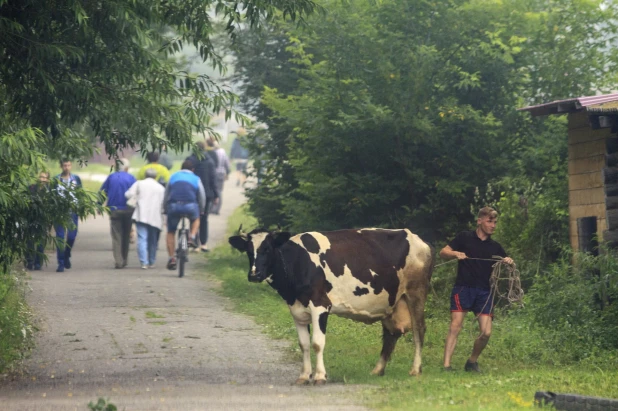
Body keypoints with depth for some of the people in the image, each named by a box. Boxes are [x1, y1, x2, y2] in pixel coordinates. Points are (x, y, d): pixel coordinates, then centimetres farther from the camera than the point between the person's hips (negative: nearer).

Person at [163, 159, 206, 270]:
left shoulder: (173, 177, 24)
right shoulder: (196, 179, 19)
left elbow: (166, 196, 27)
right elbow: (202, 198, 24)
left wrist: (165, 210, 39)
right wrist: (201, 211, 40)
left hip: (174, 206, 1)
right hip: (190, 206, -1)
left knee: (171, 233, 15)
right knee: (196, 219, 33)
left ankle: (171, 258, 9)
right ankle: (192, 237, 8)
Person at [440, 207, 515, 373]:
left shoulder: (495, 247, 14)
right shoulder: (465, 238, 5)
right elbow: (443, 252, 4)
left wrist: (509, 262, -10)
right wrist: (455, 253, -17)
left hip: (484, 292, 4)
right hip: (463, 289, -4)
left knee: (486, 332, -4)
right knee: (455, 326, -16)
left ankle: (472, 362, 19)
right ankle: (446, 365, -20)